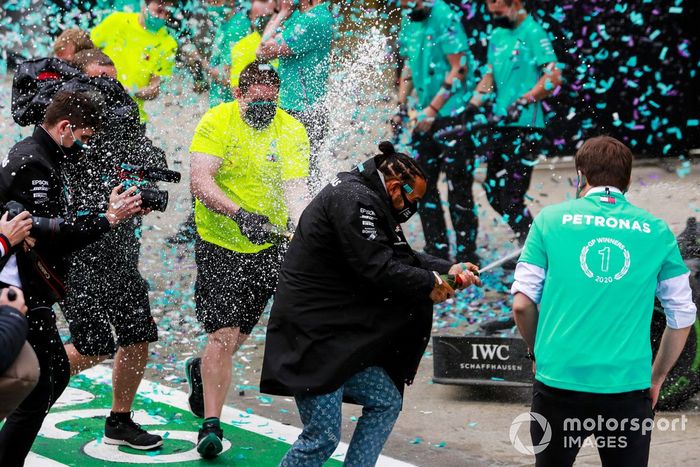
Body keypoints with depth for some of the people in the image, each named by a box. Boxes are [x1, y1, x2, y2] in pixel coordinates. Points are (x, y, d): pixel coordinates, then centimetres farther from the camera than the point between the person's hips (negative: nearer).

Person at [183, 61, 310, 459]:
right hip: (218, 245, -2)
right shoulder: (216, 123, -10)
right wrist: (239, 213, -35)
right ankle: (211, 424, 0)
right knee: (223, 335, -10)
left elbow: (295, 187, -14)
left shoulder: (292, 131, -5)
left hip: (269, 246, 3)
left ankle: (203, 370, 44)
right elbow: (201, 182, -20)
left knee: (240, 332, 11)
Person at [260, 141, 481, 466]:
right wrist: (430, 284, -9)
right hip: (312, 335, -11)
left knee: (386, 402, 13)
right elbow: (376, 268, -22)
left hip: (341, 336, 11)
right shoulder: (354, 199, -17)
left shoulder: (364, 199, 15)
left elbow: (400, 255, 23)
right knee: (323, 436, -8)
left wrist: (447, 269, 14)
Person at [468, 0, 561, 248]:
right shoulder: (497, 36, 16)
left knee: (510, 195, -10)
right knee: (493, 192, 9)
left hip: (525, 126, -9)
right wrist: (472, 106, 8)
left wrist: (523, 102, -22)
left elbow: (554, 76, -16)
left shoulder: (533, 32, -8)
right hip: (500, 125, 9)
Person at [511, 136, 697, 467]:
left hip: (558, 381, 0)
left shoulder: (550, 219, 1)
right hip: (628, 388, 0)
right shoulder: (657, 232, 4)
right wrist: (656, 377, 18)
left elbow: (522, 303, 0)